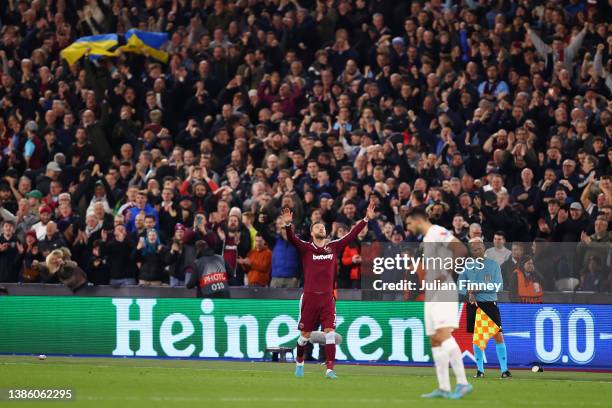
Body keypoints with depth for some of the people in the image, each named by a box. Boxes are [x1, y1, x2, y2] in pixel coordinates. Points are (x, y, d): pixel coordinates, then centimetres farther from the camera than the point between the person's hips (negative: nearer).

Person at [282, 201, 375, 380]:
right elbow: (292, 239, -15)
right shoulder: (306, 248, 1)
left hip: (327, 298, 1)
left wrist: (366, 219, 0)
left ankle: (329, 369, -11)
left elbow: (351, 235, 7)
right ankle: (299, 362, 32)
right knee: (305, 334, 8)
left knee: (330, 333, -10)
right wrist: (288, 224, -34)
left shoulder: (333, 247, 9)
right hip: (309, 296, -1)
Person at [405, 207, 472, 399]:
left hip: (444, 294, -10)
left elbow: (461, 250, -23)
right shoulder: (427, 239, 21)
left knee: (443, 335, -21)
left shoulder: (437, 232, -9)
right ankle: (443, 388, 7)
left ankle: (462, 383, -25)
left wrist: (445, 275, -22)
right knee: (435, 341, 7)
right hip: (431, 296, 10)